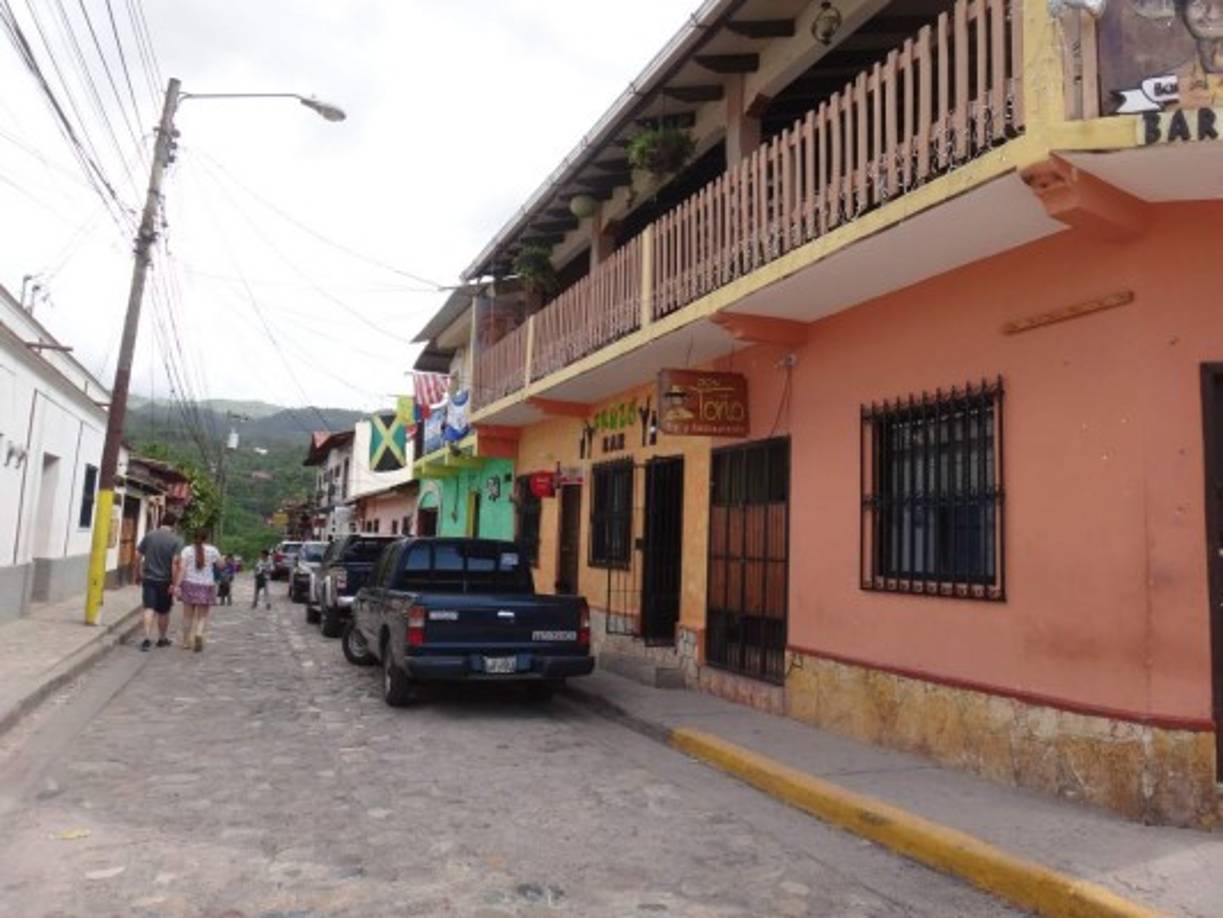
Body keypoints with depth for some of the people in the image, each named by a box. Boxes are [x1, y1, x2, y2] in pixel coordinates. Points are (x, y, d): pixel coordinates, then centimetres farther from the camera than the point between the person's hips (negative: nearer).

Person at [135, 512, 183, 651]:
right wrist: (174, 584, -15)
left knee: (149, 609, -1)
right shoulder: (176, 540, -10)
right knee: (163, 611, 12)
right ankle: (162, 638, 26)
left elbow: (138, 556, 3)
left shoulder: (149, 536, 1)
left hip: (149, 579, 2)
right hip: (165, 581, -2)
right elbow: (175, 563, -18)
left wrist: (138, 574, 15)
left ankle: (147, 638, -15)